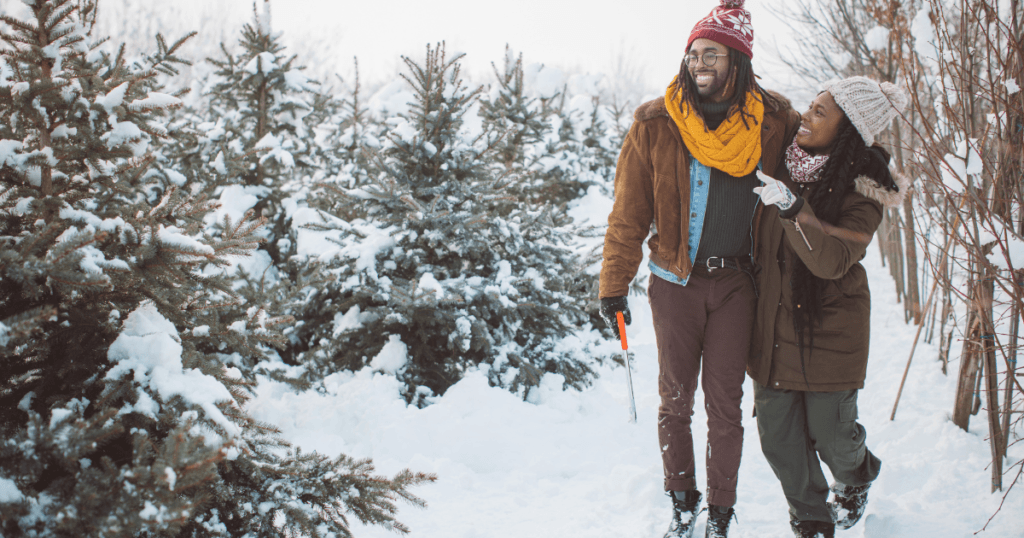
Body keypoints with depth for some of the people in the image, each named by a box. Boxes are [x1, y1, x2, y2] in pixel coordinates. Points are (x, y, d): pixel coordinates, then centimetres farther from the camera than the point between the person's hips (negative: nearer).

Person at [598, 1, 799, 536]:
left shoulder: (772, 120, -3)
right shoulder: (655, 123, -7)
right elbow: (628, 212, -4)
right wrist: (614, 286, -5)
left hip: (736, 281, 0)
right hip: (676, 281, 0)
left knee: (724, 402, 3)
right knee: (675, 398, 7)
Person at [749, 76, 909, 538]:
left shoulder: (861, 192, -13)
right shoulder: (783, 163, 1)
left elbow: (833, 261, -27)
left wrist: (793, 209, -35)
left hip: (828, 326, -4)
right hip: (774, 322, 5)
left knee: (830, 434, 3)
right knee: (777, 431, 2)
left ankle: (856, 480, 40)